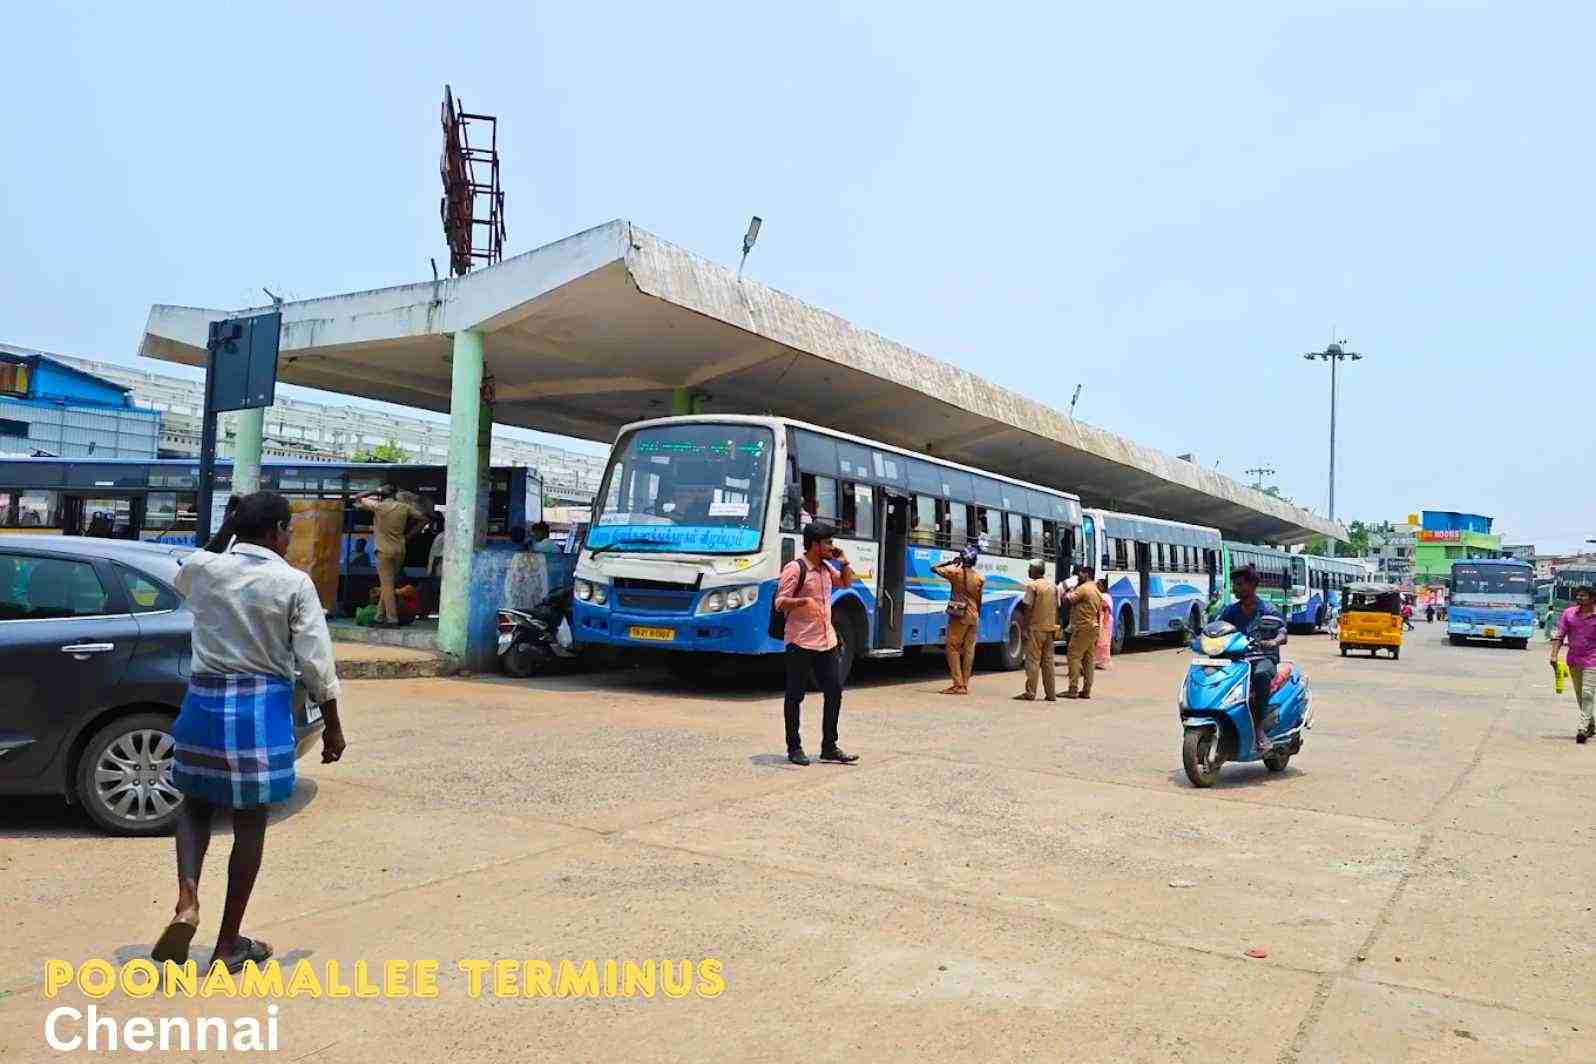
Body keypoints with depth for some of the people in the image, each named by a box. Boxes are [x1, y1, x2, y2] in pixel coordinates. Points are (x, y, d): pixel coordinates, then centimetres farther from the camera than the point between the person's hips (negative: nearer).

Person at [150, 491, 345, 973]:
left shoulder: (202, 569, -1)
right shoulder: (293, 583, -11)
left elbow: (180, 578, 27)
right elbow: (316, 662, -9)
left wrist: (228, 535, 27)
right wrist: (333, 727, 1)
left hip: (205, 699, 3)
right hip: (263, 707, -3)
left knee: (195, 802, 23)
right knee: (250, 822, 8)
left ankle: (187, 902, 0)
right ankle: (230, 942, 18)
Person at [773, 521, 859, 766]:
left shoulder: (826, 567, 11)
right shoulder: (795, 568, -11)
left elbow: (846, 582, 30)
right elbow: (780, 602, -16)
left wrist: (844, 561, 12)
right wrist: (804, 601, -33)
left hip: (826, 641, 8)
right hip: (801, 642, -7)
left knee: (834, 692, 7)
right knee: (795, 696, 4)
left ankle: (829, 747, 16)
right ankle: (794, 748, 14)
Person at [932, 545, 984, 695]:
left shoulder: (956, 572, -8)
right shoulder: (980, 578, 3)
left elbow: (934, 568, 0)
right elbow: (979, 600, 8)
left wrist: (951, 562, 9)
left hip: (959, 616, -5)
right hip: (973, 617, 5)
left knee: (953, 649, -1)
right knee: (969, 650, 7)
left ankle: (958, 685, -7)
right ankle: (965, 685, 10)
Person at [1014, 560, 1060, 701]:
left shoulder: (1032, 586, -9)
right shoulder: (1053, 586, 11)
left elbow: (1028, 608, -13)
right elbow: (1057, 608, 13)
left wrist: (1025, 627, -9)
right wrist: (1055, 628, 18)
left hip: (1036, 628, -6)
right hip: (1050, 628, 6)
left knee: (1033, 660, -3)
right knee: (1048, 661, 11)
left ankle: (1030, 693, -4)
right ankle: (1051, 694, 12)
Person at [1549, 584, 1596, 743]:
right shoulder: (1569, 613, 2)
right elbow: (1559, 635, 1)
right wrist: (1554, 654, -8)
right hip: (1573, 660, 5)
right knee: (1579, 696, 14)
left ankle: (1583, 728, -9)